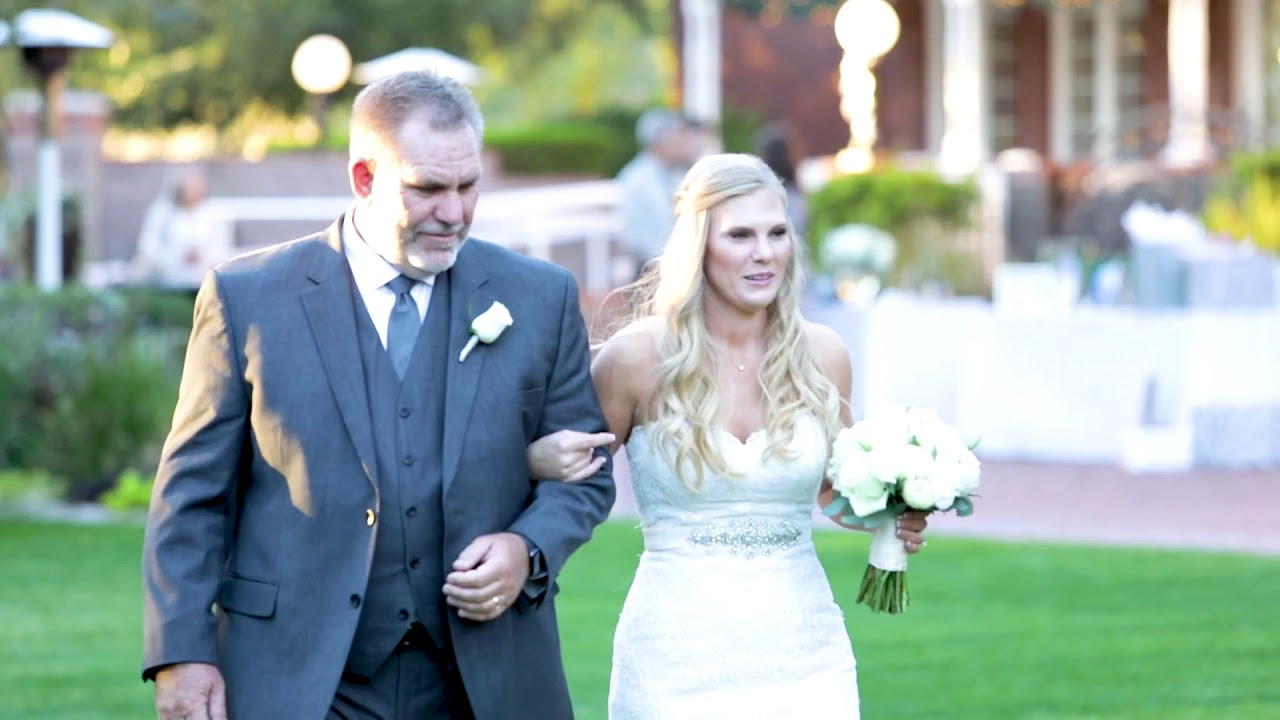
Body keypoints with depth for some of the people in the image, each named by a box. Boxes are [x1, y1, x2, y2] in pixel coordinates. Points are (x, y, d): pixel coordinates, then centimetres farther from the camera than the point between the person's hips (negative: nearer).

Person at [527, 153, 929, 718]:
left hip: (805, 655, 3)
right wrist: (544, 459, -17)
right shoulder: (639, 356, -7)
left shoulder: (821, 355, 2)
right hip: (679, 660, -2)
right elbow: (574, 475, 5)